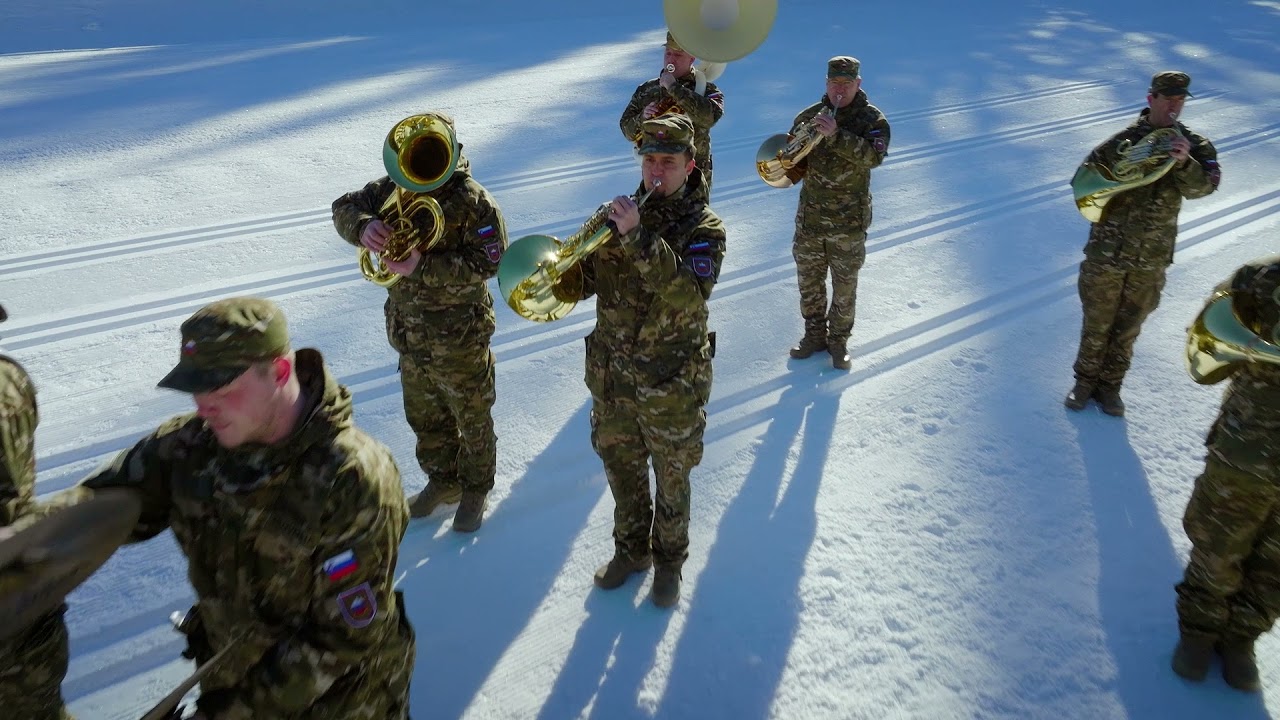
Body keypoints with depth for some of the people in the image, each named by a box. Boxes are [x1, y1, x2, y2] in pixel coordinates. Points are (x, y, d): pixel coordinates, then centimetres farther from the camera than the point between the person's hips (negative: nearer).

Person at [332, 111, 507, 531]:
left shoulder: (472, 201, -20)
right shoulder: (394, 189, -3)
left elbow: (486, 261, -24)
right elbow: (344, 208, 1)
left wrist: (424, 266, -33)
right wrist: (362, 227, -23)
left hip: (460, 338, -6)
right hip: (410, 334, 6)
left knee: (472, 418, 13)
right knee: (424, 417, 22)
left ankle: (476, 489, 35)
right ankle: (442, 481, 44)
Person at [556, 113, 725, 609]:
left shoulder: (703, 227, -11)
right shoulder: (617, 215, 1)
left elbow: (689, 294, -30)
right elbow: (579, 283, 0)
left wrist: (639, 238, -37)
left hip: (672, 385, -4)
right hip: (611, 377, 4)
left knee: (671, 479, 14)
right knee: (621, 469, 20)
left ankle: (669, 560, 38)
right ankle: (631, 549, 44)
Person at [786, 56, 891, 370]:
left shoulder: (872, 118, -6)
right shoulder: (810, 115, 3)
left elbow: (874, 156, -24)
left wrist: (836, 135, -35)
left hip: (849, 222, -3)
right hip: (810, 216, 3)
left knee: (845, 287, 8)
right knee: (809, 282, 14)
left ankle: (839, 341, 26)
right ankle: (814, 334, 33)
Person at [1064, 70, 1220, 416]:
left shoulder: (1194, 146, -1)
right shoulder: (1122, 141, -6)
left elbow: (1203, 186, -17)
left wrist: (1185, 163, -35)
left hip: (1152, 259, 2)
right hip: (1107, 253, -2)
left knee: (1128, 328, 13)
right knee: (1096, 323, 10)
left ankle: (1110, 385, 29)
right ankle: (1086, 380, 28)